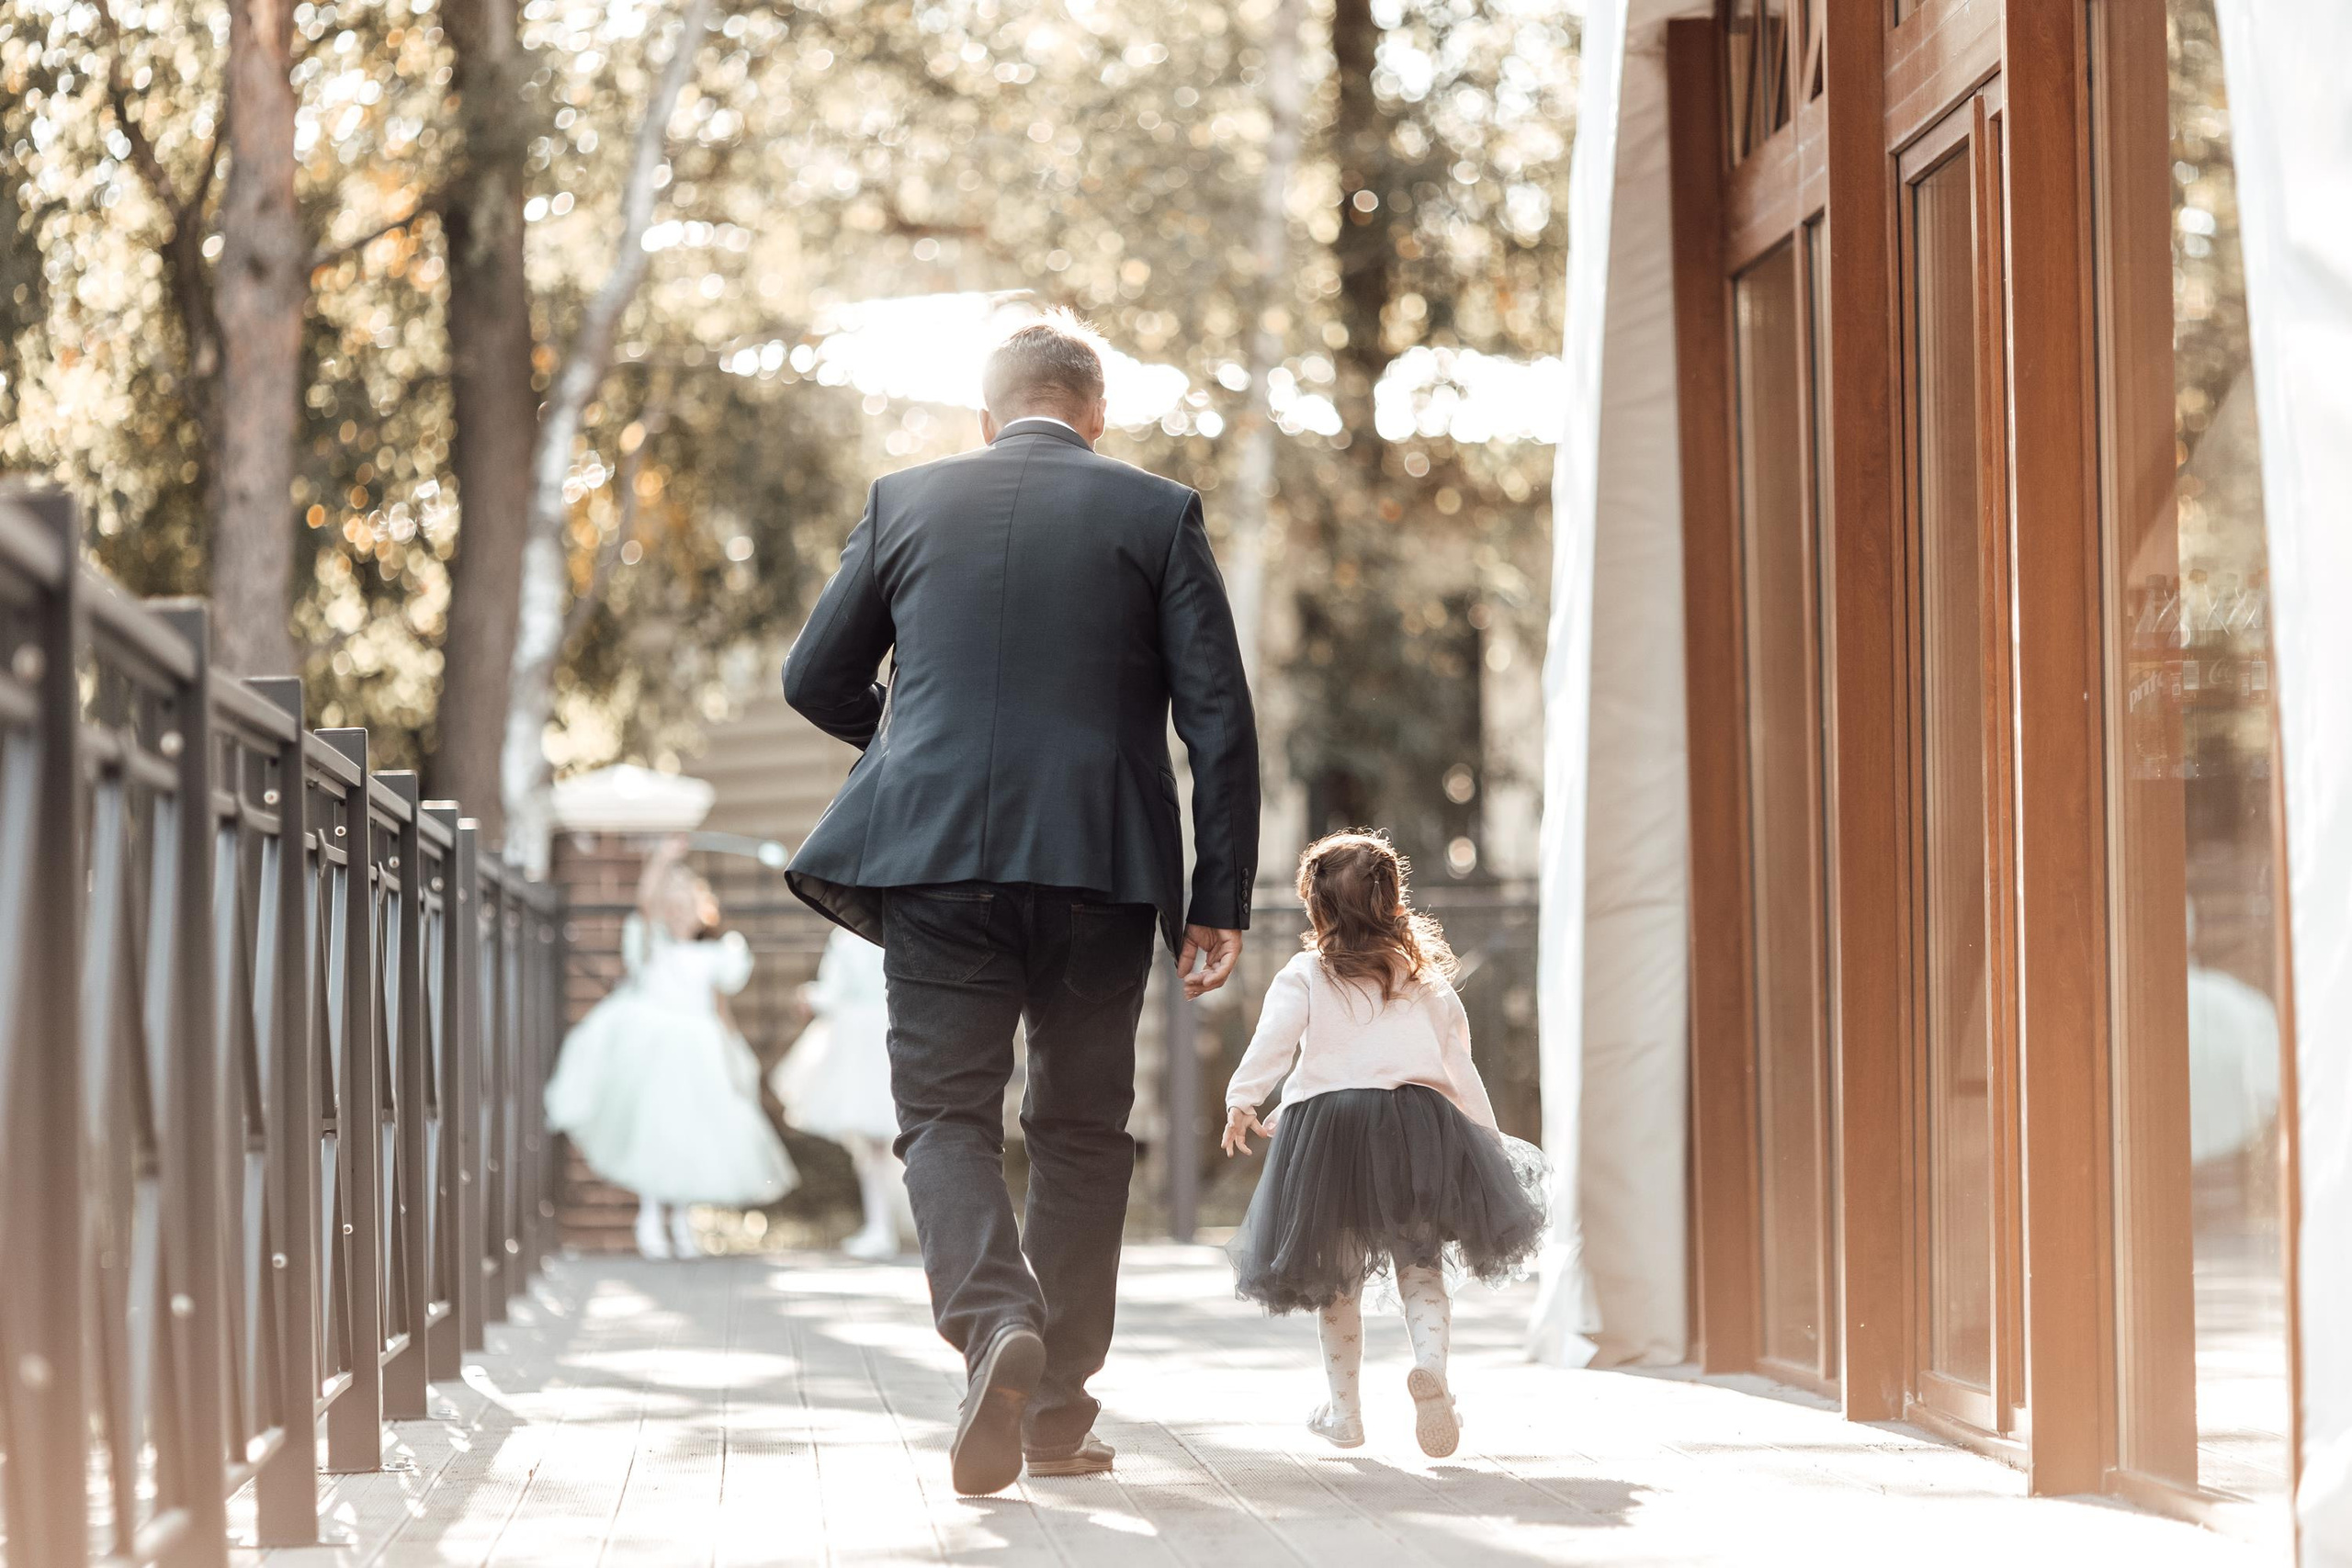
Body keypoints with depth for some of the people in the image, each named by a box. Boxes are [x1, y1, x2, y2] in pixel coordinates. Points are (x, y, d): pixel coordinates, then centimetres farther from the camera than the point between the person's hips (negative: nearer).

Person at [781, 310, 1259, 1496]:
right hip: (1102, 865, 0)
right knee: (1081, 1130, 13)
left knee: (946, 1114, 4)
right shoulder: (1158, 514, 6)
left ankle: (995, 1322, -24)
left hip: (935, 859, 0)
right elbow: (1218, 718, 0)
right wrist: (1220, 899, 3)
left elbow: (815, 681, 15)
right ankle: (1058, 1409, 15)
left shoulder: (904, 501, 9)